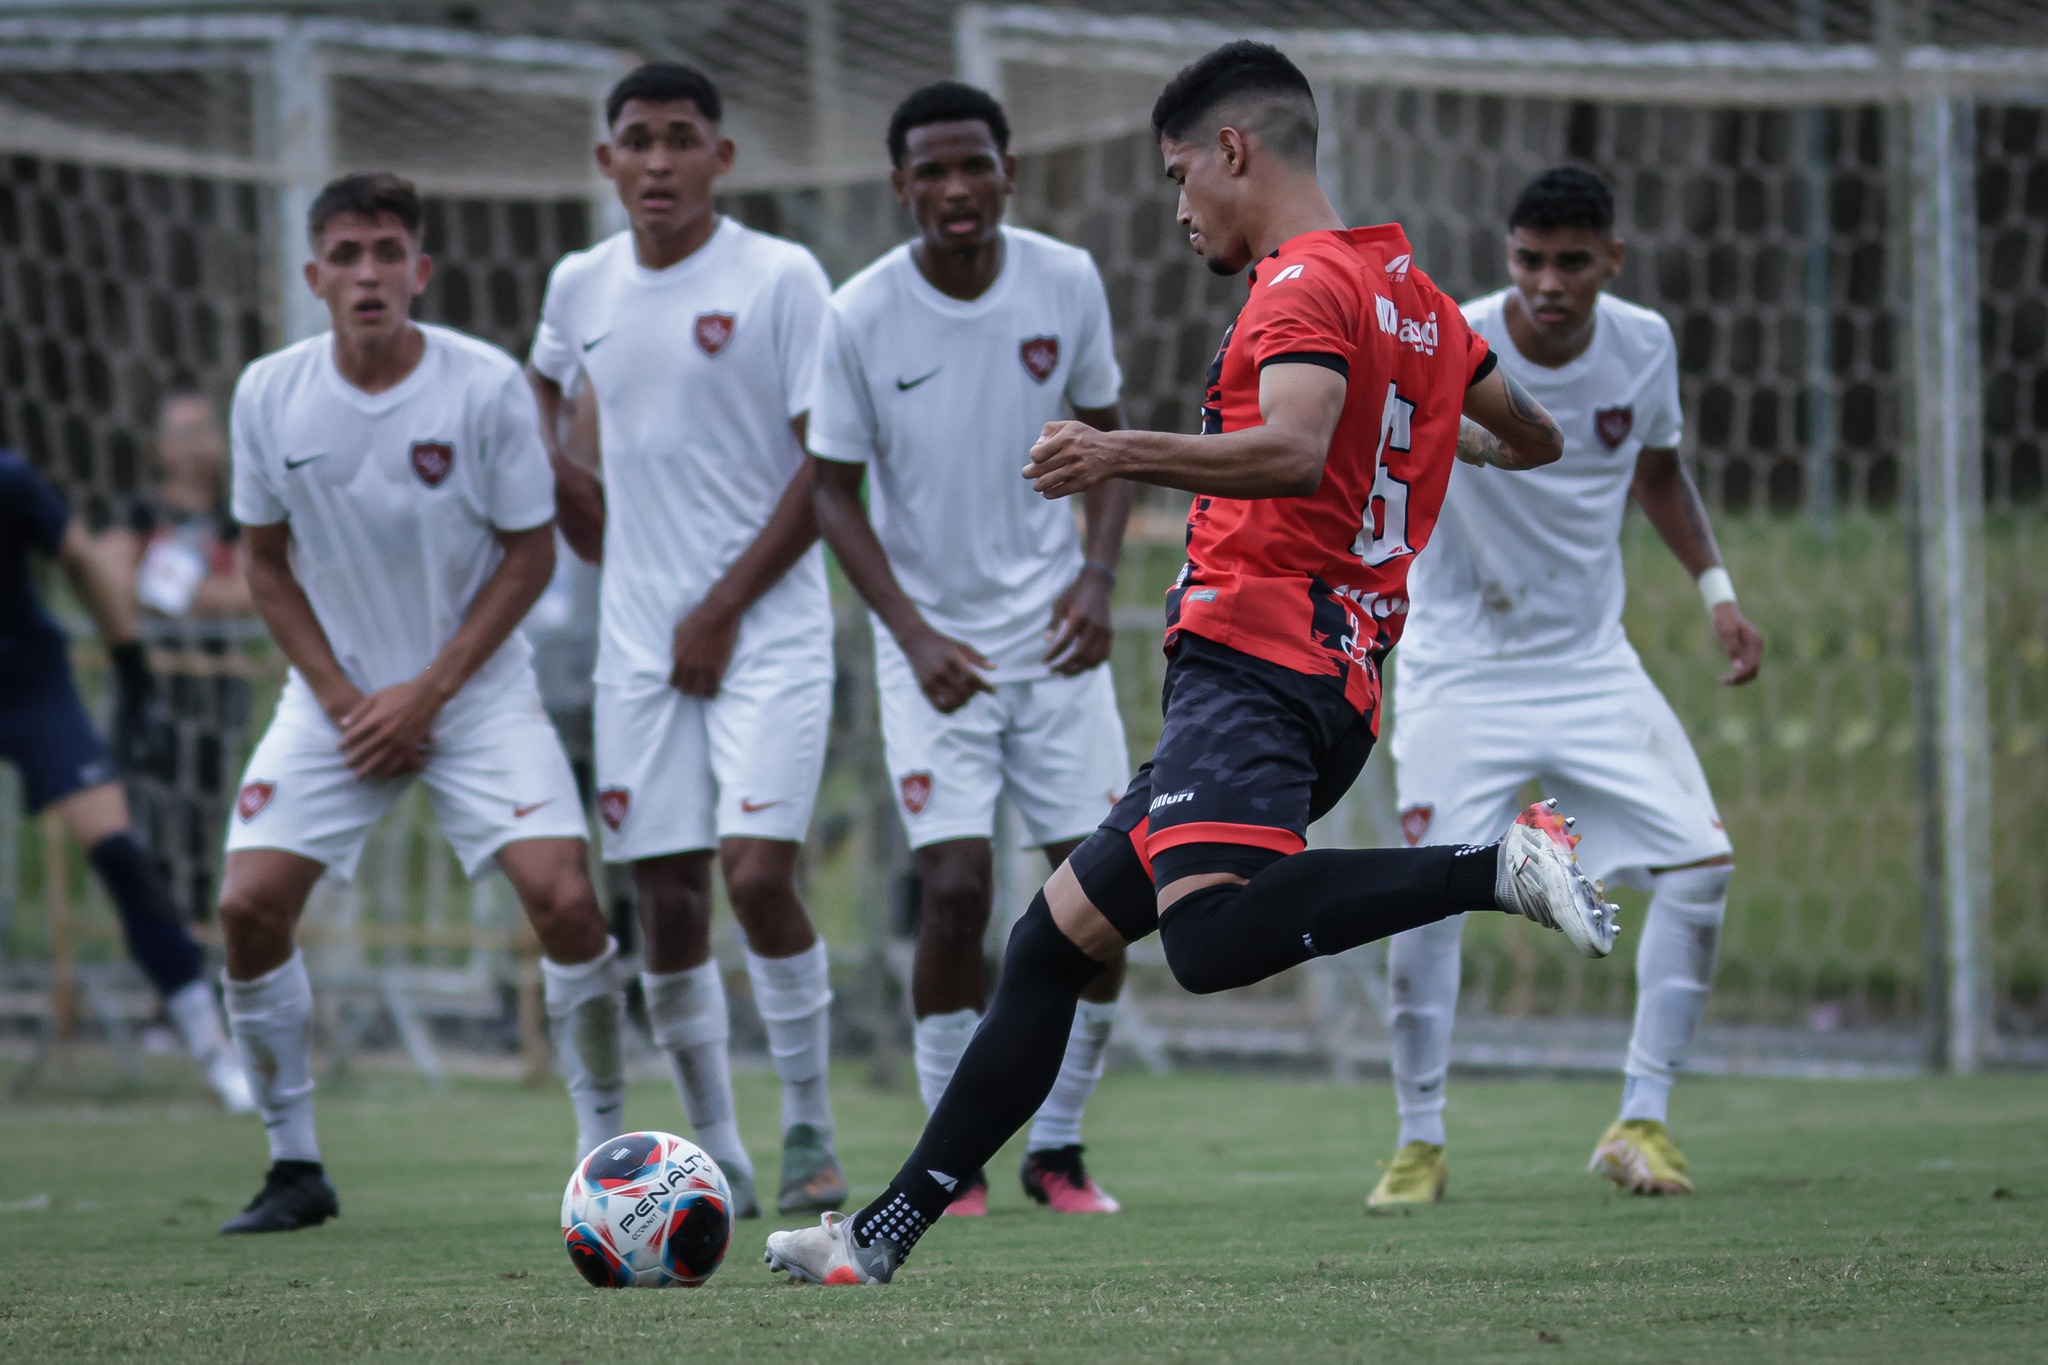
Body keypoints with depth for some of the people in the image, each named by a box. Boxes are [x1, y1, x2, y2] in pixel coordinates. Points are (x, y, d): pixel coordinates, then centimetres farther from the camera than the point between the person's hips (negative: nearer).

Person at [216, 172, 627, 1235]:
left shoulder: (486, 387, -13)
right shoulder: (270, 394, -7)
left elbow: (530, 553, -6)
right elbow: (267, 562, 4)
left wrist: (427, 692, -11)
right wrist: (340, 698, -6)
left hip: (475, 691, -2)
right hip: (336, 697, 2)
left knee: (565, 899, -18)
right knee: (249, 907, -12)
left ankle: (606, 1149, 0)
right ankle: (295, 1166, 4)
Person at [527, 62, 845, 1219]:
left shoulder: (779, 278, -7)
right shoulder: (581, 287, 7)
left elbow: (829, 468, -8)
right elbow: (539, 391, 30)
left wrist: (723, 611, -10)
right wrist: (564, 481, 14)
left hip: (769, 633, -4)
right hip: (639, 642, 5)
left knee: (759, 875, -16)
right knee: (667, 900, 2)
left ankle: (811, 1136, 0)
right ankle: (717, 1155, 13)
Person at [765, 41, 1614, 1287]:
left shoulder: (1305, 284, -7)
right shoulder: (1406, 288, 22)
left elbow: (1294, 452, -26)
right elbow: (1534, 437, 35)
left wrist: (1132, 457, -35)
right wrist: (1480, 442, 57)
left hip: (1254, 658, -10)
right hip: (1335, 691, 10)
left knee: (1211, 934, -33)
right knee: (1057, 936, 13)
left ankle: (1500, 870, -28)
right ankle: (886, 1231, 15)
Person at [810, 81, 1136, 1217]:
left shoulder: (1066, 284, -5)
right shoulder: (860, 316, -11)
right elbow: (834, 492, -3)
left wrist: (1099, 574, -7)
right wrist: (914, 635, -13)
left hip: (1054, 636, 2)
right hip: (932, 640, -2)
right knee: (956, 889, -14)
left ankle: (1057, 1146, 12)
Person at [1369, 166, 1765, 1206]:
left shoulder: (1643, 347, -4)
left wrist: (1716, 588, 10)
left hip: (1592, 663, 4)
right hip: (1463, 668, -4)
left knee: (1700, 865, -8)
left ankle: (1640, 1123, 4)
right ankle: (1419, 1144, -1)